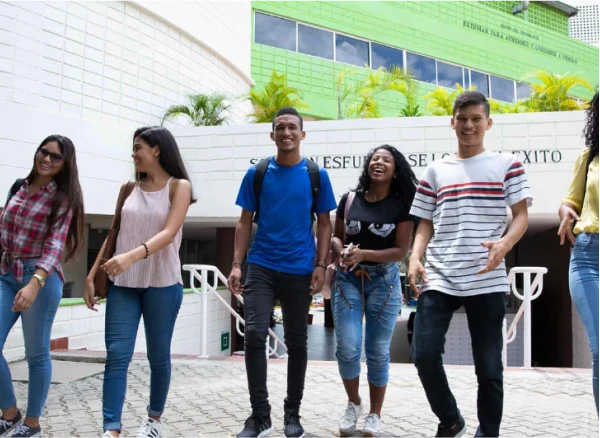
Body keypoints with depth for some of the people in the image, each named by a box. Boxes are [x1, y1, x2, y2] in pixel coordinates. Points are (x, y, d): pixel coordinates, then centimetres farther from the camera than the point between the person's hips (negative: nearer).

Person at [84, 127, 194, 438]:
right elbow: (115, 233, 14)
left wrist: (132, 256, -32)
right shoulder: (129, 188, 10)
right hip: (123, 283, 4)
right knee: (116, 356, -5)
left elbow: (169, 233, -17)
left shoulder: (179, 186, -3)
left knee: (158, 356, 8)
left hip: (162, 284, -3)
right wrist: (93, 274, 9)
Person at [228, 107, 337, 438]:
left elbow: (324, 224, 4)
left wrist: (321, 265, -6)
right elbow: (245, 222, 5)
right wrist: (236, 264, -3)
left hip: (300, 270, 0)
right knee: (254, 334, -10)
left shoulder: (316, 175, 1)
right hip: (260, 267, 0)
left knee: (296, 341, 8)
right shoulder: (257, 173, 3)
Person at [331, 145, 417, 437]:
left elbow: (401, 250, -8)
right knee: (347, 348, -6)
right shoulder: (349, 199, 3)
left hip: (384, 281, -1)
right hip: (347, 279, 1)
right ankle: (353, 404, 21)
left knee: (378, 352, 5)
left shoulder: (401, 205, -4)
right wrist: (342, 252, -14)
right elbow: (335, 237, 10)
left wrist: (363, 254, -20)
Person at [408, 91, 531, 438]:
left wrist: (505, 243, -21)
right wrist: (415, 258, -4)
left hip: (488, 281, -2)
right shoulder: (435, 171, 14)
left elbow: (521, 217, 0)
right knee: (425, 355, -6)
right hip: (439, 279, 2)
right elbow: (426, 224, 13)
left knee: (489, 367, 4)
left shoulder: (507, 165, 8)